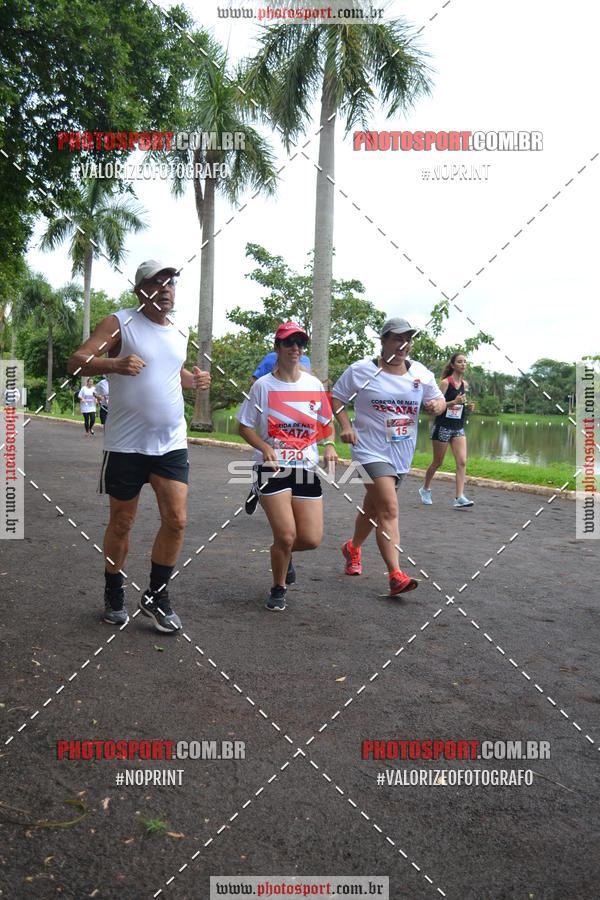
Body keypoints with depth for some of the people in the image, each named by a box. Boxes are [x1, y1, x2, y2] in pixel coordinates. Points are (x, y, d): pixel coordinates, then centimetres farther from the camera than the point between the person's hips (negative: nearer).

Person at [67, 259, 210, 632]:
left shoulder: (179, 336, 12)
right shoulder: (120, 323, -6)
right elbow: (77, 362, -15)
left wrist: (195, 379, 8)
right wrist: (115, 364, -34)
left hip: (172, 443, 4)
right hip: (126, 444, -4)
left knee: (176, 520, -4)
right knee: (122, 523, 8)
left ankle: (157, 595, 15)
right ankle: (114, 594, 29)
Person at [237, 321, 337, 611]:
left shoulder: (314, 385, 6)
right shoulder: (263, 385, -2)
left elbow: (325, 423, 18)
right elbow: (245, 427, 2)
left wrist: (329, 446, -2)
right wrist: (265, 448, -16)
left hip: (307, 467, 3)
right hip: (273, 468, -3)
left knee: (311, 539, -2)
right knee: (286, 536, -12)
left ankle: (283, 553, 35)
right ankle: (278, 589, 17)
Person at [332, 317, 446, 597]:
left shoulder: (420, 372, 6)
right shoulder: (361, 370, -4)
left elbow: (438, 399, 16)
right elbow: (336, 397, 4)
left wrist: (437, 404, -9)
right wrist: (345, 426, -10)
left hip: (402, 454, 5)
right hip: (371, 450, -5)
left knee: (373, 507, 18)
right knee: (389, 509, -17)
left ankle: (353, 548, 44)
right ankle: (396, 576, -17)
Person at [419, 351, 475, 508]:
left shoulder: (465, 384, 9)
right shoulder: (445, 382, -10)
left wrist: (468, 406, 1)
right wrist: (454, 402, -26)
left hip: (458, 428, 5)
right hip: (443, 427, -5)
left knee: (462, 462, -10)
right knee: (437, 462, 8)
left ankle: (459, 498, -12)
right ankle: (425, 489, 30)